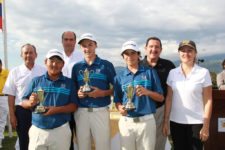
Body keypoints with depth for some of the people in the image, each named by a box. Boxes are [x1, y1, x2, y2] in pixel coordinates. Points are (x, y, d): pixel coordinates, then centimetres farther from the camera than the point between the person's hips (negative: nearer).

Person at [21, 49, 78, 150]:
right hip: (37, 130, 1)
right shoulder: (36, 81, 7)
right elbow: (24, 102, 9)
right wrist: (30, 103, -14)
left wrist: (57, 109, -15)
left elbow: (74, 106, 1)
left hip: (61, 130, 0)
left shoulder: (69, 82, 5)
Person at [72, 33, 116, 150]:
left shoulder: (106, 65, 0)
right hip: (81, 112, 3)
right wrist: (77, 93, -6)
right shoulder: (76, 67, 8)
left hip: (100, 111, -3)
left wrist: (102, 93, -15)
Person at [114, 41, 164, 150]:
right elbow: (117, 101, 8)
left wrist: (147, 92, -15)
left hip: (147, 121, -1)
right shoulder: (119, 77, 7)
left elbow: (161, 98, 4)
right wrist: (120, 108, -14)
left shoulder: (150, 72, 3)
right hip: (126, 122, 1)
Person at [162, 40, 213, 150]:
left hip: (196, 122, -2)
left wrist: (206, 126, -7)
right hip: (176, 122, 3)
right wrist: (166, 121, 3)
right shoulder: (172, 73, 3)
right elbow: (169, 99, 6)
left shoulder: (203, 72, -5)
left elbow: (208, 101, -5)